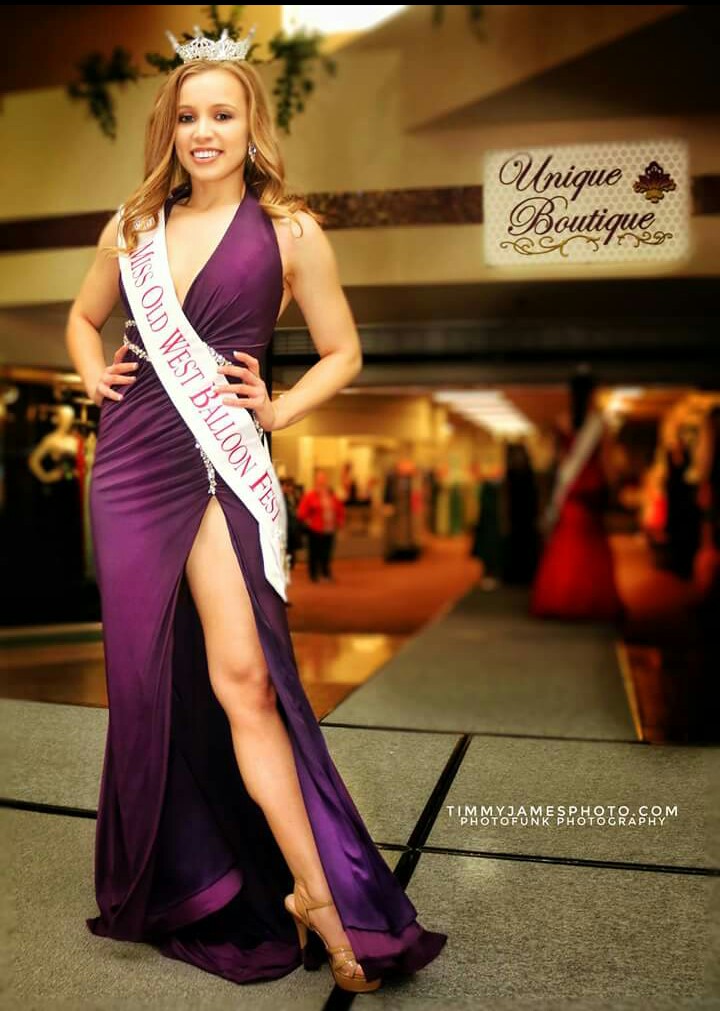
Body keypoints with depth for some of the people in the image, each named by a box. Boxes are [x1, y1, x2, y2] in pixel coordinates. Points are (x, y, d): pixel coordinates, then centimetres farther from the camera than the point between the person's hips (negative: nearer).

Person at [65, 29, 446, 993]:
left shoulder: (289, 231, 2)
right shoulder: (133, 225, 13)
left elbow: (342, 352, 8)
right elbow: (84, 317, 28)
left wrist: (277, 410, -5)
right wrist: (95, 375, 9)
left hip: (224, 462, -4)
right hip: (131, 462, 4)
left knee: (242, 675, -13)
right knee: (142, 675, 9)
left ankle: (313, 891, -1)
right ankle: (168, 884, 30)